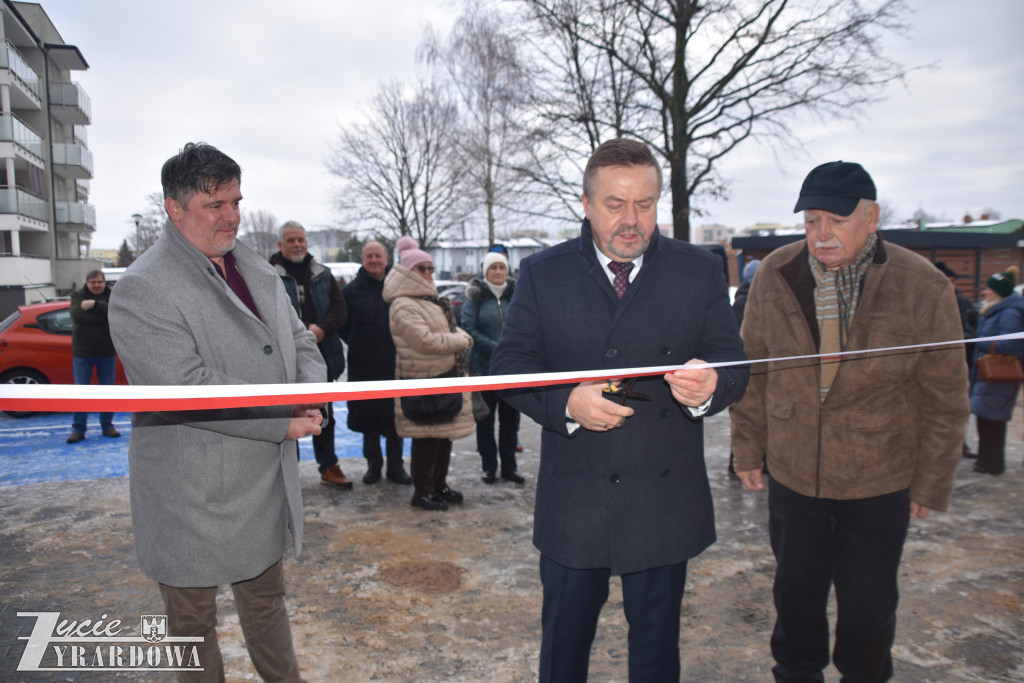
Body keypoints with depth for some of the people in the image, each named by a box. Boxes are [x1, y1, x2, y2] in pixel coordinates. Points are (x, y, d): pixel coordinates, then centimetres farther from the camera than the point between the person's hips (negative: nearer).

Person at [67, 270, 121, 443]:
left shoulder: (111, 296, 3)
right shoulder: (78, 296, 1)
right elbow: (77, 315, -18)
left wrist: (95, 305, -24)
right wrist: (103, 314, -20)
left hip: (107, 352, 1)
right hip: (82, 351, -1)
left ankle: (107, 426, 18)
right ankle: (78, 429, 8)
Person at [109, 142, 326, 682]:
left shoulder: (256, 268, 8)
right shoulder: (142, 289, -17)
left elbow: (300, 342, 12)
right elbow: (184, 389, -26)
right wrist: (284, 420, -22)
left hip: (268, 479, 7)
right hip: (193, 496, -7)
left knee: (266, 599, 26)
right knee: (194, 621, 15)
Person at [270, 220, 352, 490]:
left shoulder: (322, 274, 10)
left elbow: (340, 308, 4)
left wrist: (322, 330, -15)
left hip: (322, 356, 5)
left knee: (325, 415, 14)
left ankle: (328, 467, 27)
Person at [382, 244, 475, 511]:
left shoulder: (430, 300, 18)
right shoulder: (403, 306, -15)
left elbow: (450, 329, 24)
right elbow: (425, 340, -24)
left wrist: (460, 337, 2)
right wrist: (460, 340, -15)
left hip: (446, 376, 10)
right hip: (423, 381, -10)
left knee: (445, 434, 16)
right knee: (427, 437, -2)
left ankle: (439, 484, 29)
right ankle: (422, 491, 11)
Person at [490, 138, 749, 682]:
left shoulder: (702, 271, 1)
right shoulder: (541, 273, 0)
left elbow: (733, 362, -1)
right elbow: (509, 362, -3)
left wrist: (710, 386, -25)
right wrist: (566, 401, -21)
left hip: (665, 500, 1)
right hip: (571, 503, 0)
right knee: (564, 638, 18)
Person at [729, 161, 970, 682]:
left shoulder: (924, 289, -11)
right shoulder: (774, 275, -6)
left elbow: (945, 398, -3)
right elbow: (752, 369, 4)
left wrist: (930, 484, 0)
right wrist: (748, 449, 5)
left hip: (880, 484, -2)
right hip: (793, 475, 2)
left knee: (868, 606, 13)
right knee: (795, 593, 18)